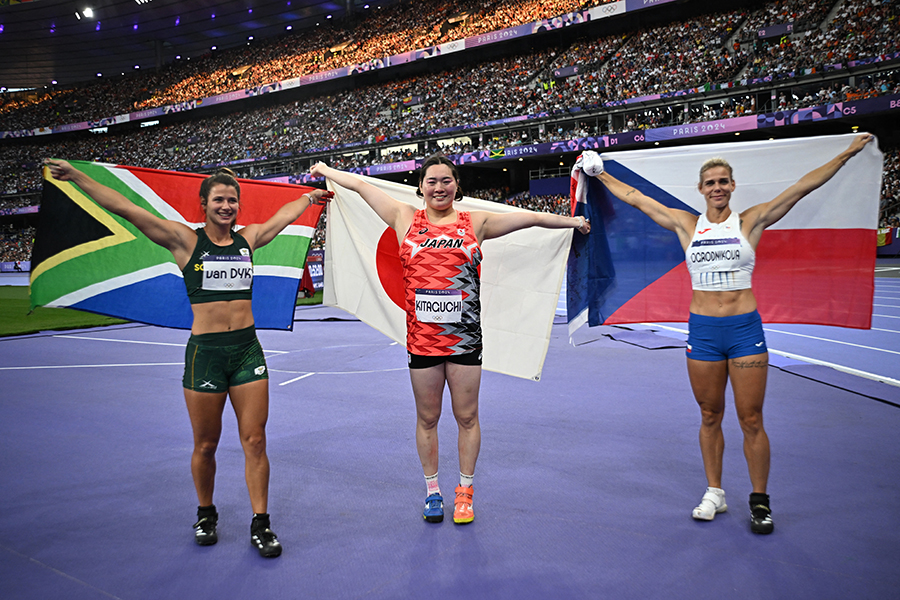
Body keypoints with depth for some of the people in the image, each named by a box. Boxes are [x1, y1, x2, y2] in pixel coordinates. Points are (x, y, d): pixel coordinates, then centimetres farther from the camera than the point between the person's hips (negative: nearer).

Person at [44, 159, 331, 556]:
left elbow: (286, 214, 27)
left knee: (255, 441, 2)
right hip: (205, 351, -2)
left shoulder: (248, 238, 9)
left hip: (247, 349, 3)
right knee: (205, 445, 9)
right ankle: (205, 514, 33)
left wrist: (310, 196, 40)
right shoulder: (185, 240, -2)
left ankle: (260, 524, 14)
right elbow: (124, 208, -5)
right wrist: (76, 176, -8)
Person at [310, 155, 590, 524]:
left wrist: (573, 221, 12)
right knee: (427, 418, 11)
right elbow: (361, 186, 14)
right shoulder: (406, 219, 6)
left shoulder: (475, 223, 6)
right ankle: (432, 491, 29)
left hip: (465, 338, 0)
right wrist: (325, 170, 22)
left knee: (467, 417, 8)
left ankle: (465, 491, 26)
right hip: (421, 338, 0)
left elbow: (529, 218, 9)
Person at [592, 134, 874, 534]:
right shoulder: (687, 225, 5)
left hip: (745, 328, -1)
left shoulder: (751, 221, 2)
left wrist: (847, 153, -1)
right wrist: (600, 175, 14)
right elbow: (635, 198, 10)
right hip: (702, 330, 2)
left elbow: (803, 187, 0)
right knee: (710, 417, 11)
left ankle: (759, 501, 18)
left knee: (751, 421, 2)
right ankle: (714, 493, 25)